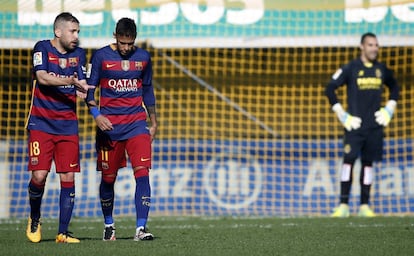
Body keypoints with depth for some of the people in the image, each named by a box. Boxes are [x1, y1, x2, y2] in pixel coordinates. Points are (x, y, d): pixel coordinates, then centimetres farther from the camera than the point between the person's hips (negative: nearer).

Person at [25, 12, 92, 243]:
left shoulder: (79, 54, 9)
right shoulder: (42, 48, -4)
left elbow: (82, 84, 4)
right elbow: (42, 77, -19)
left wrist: (82, 89, -20)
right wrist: (72, 81, -31)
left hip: (68, 125, 4)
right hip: (41, 124, -4)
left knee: (68, 178, -2)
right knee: (39, 175, -11)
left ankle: (63, 232, 4)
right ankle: (35, 219, 15)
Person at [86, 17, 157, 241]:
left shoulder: (143, 57, 7)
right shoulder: (101, 56, -2)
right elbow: (89, 90, 0)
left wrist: (153, 122, 20)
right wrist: (96, 115, -15)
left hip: (136, 122, 1)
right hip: (109, 123, -1)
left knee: (142, 172, -14)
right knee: (108, 178, 6)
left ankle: (141, 228, -17)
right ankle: (109, 225, 27)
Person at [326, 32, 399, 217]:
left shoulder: (382, 70, 8)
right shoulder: (351, 68, -4)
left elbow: (394, 88, 25)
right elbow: (330, 89, -3)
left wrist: (388, 110, 14)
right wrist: (342, 115, -6)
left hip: (375, 126, 4)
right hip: (355, 124, -4)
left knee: (368, 162, 5)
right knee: (349, 160, -12)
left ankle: (364, 205, 9)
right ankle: (343, 205, -11)